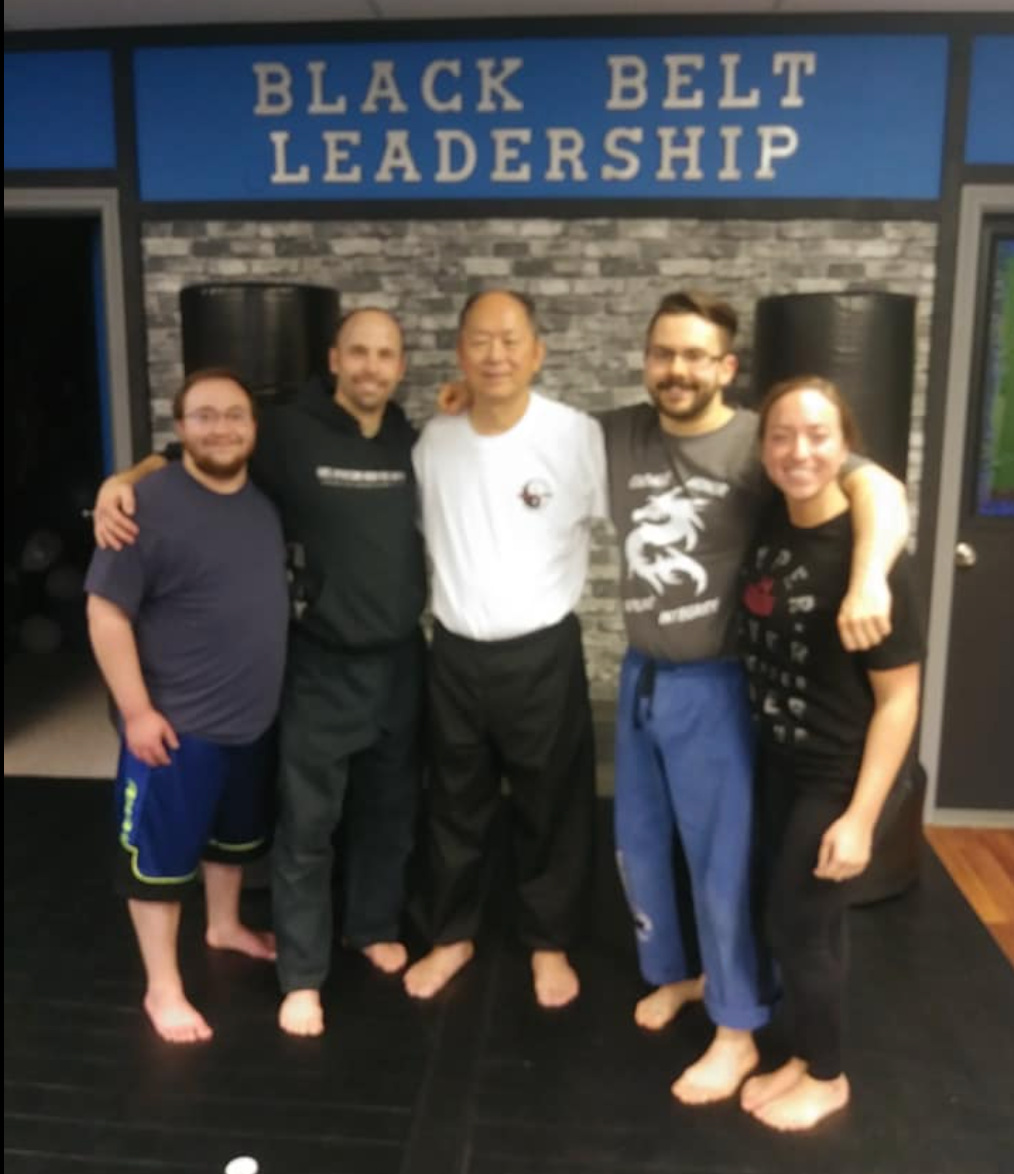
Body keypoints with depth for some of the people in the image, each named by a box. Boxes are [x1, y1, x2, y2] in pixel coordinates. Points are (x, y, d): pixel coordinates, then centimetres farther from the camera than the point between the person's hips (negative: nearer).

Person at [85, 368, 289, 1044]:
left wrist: (273, 689, 14)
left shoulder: (266, 502, 2)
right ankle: (163, 989, 22)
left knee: (238, 834, 24)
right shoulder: (149, 505, -17)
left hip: (256, 717, 7)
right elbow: (106, 611, -17)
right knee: (161, 854, 7)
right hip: (177, 724, -6)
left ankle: (226, 925, 47)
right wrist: (136, 709, -18)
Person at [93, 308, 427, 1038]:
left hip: (401, 658, 4)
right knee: (307, 823, 4)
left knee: (390, 810, 17)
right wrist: (122, 480, -19)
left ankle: (375, 926, 39)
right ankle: (302, 975, 20)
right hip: (322, 664, -4)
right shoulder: (289, 433, -8)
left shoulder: (416, 444, 4)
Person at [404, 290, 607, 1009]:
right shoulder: (433, 440, 1)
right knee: (456, 804, 17)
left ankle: (550, 943, 34)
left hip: (543, 654, -3)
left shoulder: (579, 436, -13)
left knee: (552, 807, 12)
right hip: (455, 652, 3)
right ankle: (452, 935, 38)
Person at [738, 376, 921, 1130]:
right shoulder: (771, 529, -2)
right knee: (804, 918, 18)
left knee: (798, 924, 6)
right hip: (777, 759, 6)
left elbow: (899, 699, -19)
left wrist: (861, 816, -19)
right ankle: (805, 1056, 38)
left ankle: (827, 1079, 31)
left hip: (837, 775, -6)